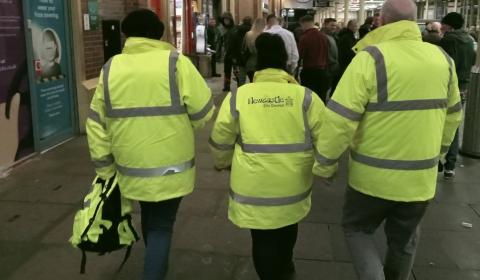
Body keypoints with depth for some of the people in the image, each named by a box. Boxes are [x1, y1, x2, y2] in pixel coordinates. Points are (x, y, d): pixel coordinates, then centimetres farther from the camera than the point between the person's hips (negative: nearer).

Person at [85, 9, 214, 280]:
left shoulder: (110, 69, 0)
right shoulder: (176, 63, -11)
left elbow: (97, 124, 2)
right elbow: (203, 111, -9)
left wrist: (105, 169, 10)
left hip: (131, 168, 4)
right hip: (170, 168, -4)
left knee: (149, 219, 26)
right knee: (161, 226, 10)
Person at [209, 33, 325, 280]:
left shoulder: (238, 96, -4)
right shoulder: (305, 96, -6)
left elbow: (220, 138, 3)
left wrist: (222, 163, 24)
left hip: (254, 187, -2)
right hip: (293, 185, 2)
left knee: (264, 241, 15)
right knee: (286, 232, 28)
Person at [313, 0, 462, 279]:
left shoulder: (371, 58, -16)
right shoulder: (443, 59, 2)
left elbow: (340, 118, -19)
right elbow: (453, 114, 13)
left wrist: (325, 164, -7)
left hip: (374, 175, -4)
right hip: (421, 176, 5)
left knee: (357, 228, 19)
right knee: (404, 240, 23)